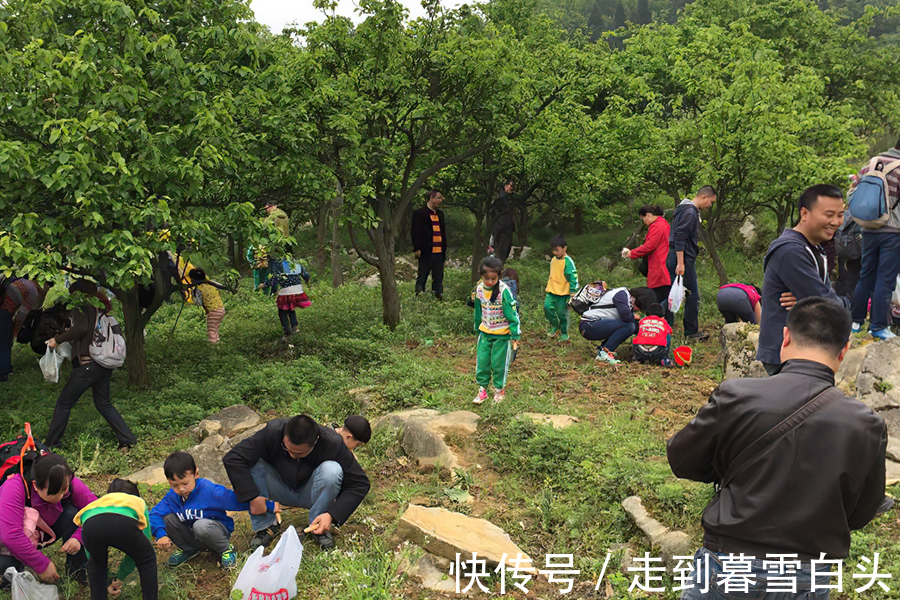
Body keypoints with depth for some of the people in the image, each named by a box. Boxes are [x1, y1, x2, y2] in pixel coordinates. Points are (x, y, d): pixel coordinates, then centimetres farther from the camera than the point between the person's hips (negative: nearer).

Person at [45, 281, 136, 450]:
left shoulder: (80, 307, -7)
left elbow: (81, 328, -25)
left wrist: (58, 339, -13)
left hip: (88, 364, -8)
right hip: (104, 364, 8)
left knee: (64, 404, 6)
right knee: (103, 404, 18)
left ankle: (50, 444, 15)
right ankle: (127, 439, 11)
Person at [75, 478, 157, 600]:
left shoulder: (99, 502, 47)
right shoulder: (139, 502, 42)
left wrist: (104, 584, 57)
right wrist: (120, 578, 51)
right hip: (123, 524, -2)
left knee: (96, 561, 36)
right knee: (147, 559, 26)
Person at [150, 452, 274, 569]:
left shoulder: (210, 491, -22)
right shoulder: (172, 496, -7)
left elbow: (238, 500, -22)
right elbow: (154, 514, -12)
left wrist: (270, 506, -27)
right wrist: (161, 535, -30)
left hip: (218, 531, -5)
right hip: (192, 537, 5)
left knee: (201, 525, -39)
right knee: (165, 519, -16)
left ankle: (226, 549, -9)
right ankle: (188, 549, 8)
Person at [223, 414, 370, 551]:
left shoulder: (332, 443, -29)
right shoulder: (272, 432, -28)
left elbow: (359, 483, -22)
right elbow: (232, 459, -30)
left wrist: (332, 515, -33)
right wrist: (253, 497, -34)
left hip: (311, 494, -1)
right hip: (281, 491, 1)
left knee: (332, 470, -33)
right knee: (252, 464, -26)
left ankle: (318, 528, -11)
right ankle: (265, 526, -10)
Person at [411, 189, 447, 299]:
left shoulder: (440, 213, 17)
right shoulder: (420, 213, -4)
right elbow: (416, 232, -7)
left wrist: (444, 248, 17)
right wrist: (417, 248, -13)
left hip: (439, 251, 6)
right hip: (426, 252, -6)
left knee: (438, 276, 7)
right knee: (423, 275, 2)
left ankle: (439, 295, 11)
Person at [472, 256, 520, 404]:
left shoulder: (504, 291, -17)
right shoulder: (479, 290, -1)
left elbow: (512, 314, -13)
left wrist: (515, 335, -12)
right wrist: (477, 330, 21)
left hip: (502, 334, -4)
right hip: (484, 333, 4)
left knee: (499, 363, 5)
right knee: (481, 361, 5)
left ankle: (499, 389, 25)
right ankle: (482, 389, 20)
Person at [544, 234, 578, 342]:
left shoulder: (568, 261, -12)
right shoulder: (553, 260, 10)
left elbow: (573, 277, -12)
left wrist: (573, 293, -14)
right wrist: (547, 289, 28)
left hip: (563, 293, -6)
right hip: (551, 292, 6)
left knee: (562, 313, 2)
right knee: (547, 307, -4)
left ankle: (564, 333, 19)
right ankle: (555, 326, 19)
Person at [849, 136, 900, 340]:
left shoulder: (871, 164, 7)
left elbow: (853, 193, 12)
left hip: (869, 230, 6)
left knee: (866, 276, 15)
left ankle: (856, 321, 20)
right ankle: (878, 327, 3)